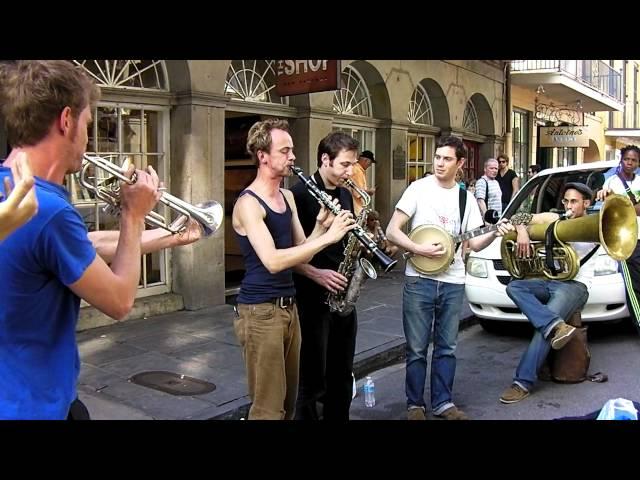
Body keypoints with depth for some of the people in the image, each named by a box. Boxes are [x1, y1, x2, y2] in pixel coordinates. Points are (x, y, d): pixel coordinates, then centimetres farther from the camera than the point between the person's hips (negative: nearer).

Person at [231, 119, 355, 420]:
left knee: (288, 400, 17)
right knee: (268, 406, -1)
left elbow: (301, 253, 10)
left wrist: (321, 224, -7)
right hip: (260, 311, -8)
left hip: (289, 306, 8)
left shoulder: (288, 197, 12)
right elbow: (272, 261, -27)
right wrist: (327, 237, -25)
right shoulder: (248, 204, -15)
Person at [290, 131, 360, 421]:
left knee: (342, 374, 16)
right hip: (312, 297, -7)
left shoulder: (345, 195, 11)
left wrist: (360, 242, 0)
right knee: (312, 379, 1)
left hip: (343, 294, 7)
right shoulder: (300, 194, -13)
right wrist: (315, 274, -22)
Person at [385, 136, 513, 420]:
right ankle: (415, 405, 18)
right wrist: (420, 249, -20)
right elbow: (392, 231, -8)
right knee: (417, 349, 4)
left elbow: (475, 243, 6)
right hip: (419, 280, -3)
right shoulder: (419, 188, -5)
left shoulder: (466, 198, 7)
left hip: (453, 282, 4)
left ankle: (442, 402, 24)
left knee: (446, 347, 12)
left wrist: (495, 233, -12)